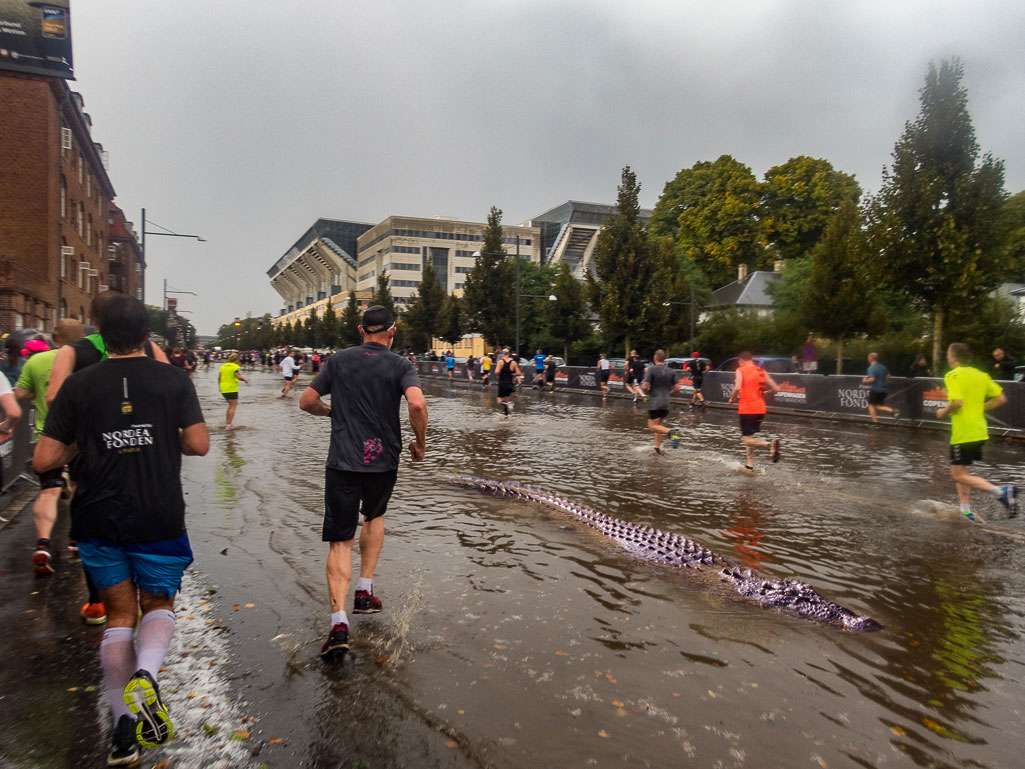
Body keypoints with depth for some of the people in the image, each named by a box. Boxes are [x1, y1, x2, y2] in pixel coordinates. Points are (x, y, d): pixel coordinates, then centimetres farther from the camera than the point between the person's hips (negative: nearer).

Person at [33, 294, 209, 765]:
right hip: (159, 519, -1)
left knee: (119, 614, 14)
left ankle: (123, 726, 12)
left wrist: (79, 445, 17)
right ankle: (146, 674, -12)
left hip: (99, 519, 2)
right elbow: (199, 445, -8)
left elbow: (44, 460, -2)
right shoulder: (173, 380, -4)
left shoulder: (78, 385, -1)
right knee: (158, 605, 17)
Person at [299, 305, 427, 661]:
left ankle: (339, 622, -12)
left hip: (342, 461, 0)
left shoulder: (339, 360, 5)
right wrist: (420, 443, -5)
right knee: (374, 516, 28)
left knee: (340, 542, 1)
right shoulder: (401, 365, -2)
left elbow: (307, 401, 7)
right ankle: (365, 591, 27)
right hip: (383, 460, 0)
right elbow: (417, 404, -20)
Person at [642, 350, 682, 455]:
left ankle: (670, 432, -26)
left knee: (652, 426, -1)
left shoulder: (651, 369, -10)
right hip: (666, 403, 6)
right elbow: (677, 387, 7)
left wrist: (647, 391, 6)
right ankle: (657, 447, 18)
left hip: (654, 403, -6)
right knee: (658, 424, 20)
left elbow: (645, 387, -16)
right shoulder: (670, 371, 6)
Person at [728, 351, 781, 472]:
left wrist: (732, 398, -3)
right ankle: (750, 465, 20)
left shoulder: (740, 370, -4)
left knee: (747, 439, -4)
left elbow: (737, 387, -21)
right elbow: (776, 389, 8)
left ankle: (770, 444, -29)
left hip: (746, 409, -6)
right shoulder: (762, 371, 11)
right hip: (760, 409, 6)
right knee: (749, 437, 20)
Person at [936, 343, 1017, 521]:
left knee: (958, 476, -4)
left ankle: (1000, 491, -20)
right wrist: (979, 409, 16)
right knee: (960, 471, 20)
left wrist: (944, 412, -6)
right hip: (980, 432, 9)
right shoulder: (980, 374, 11)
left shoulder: (952, 376, -12)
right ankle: (966, 510, 18)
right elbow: (1001, 398, 10)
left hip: (962, 434, -8)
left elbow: (957, 402, -24)